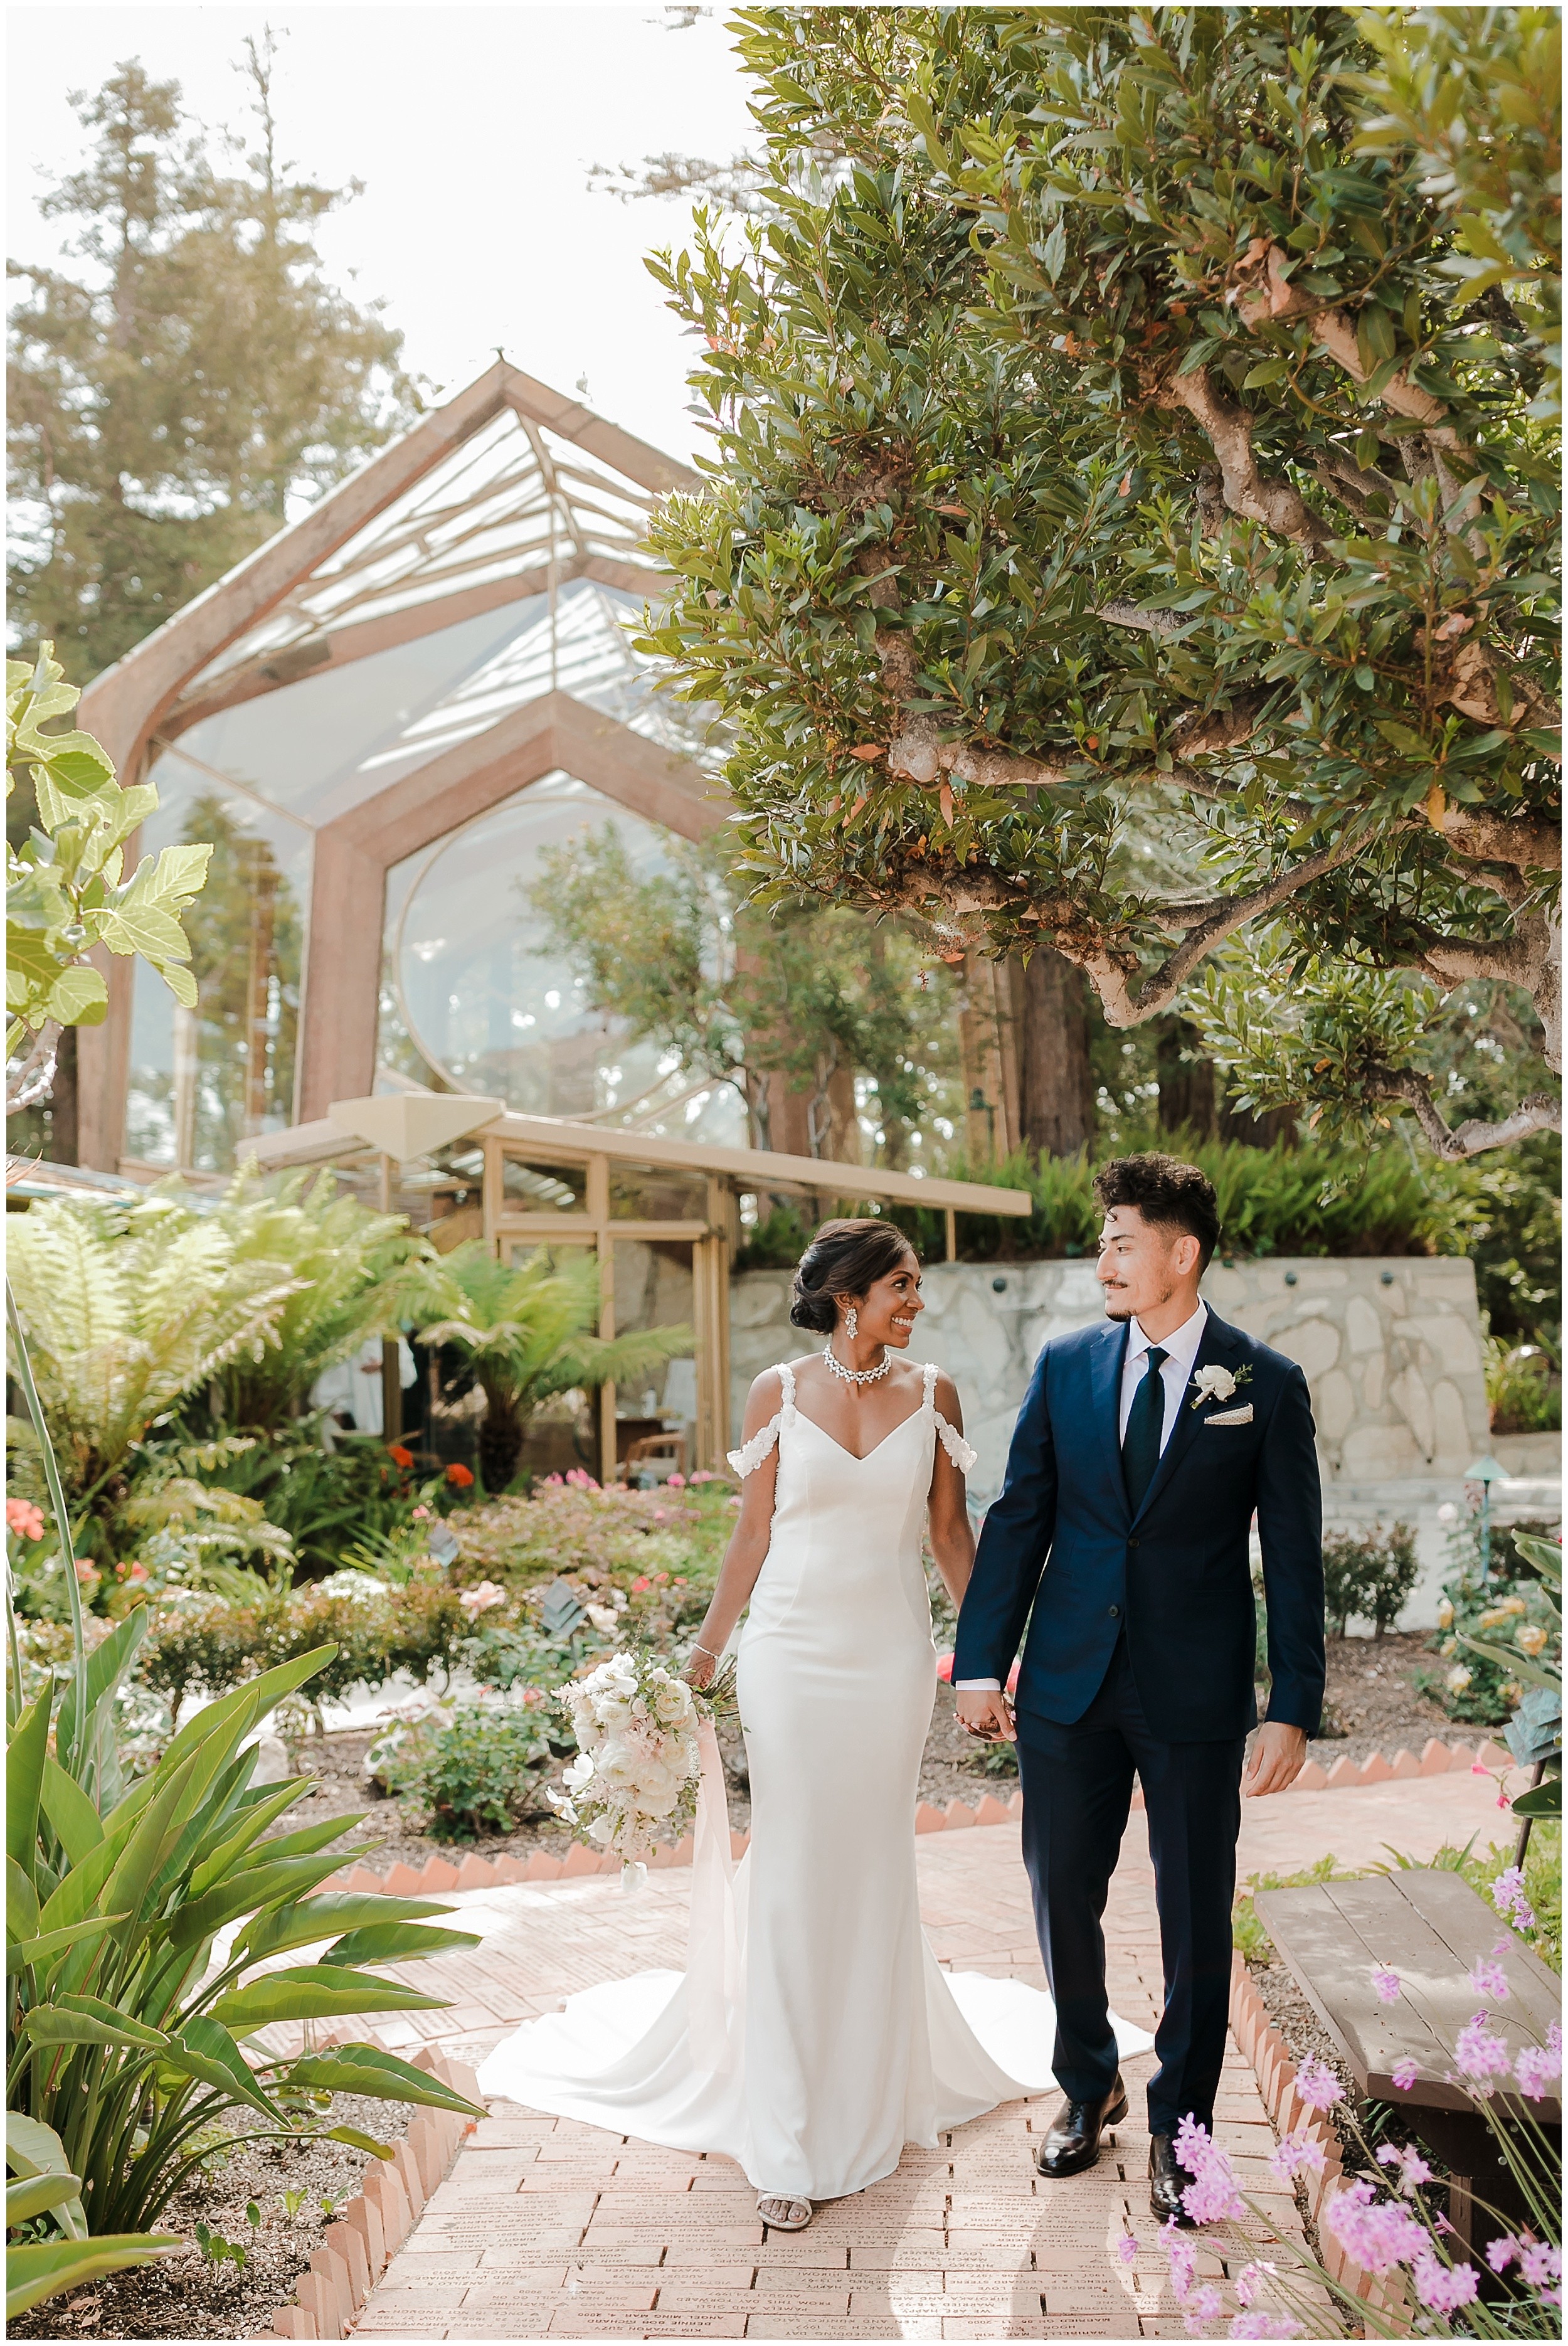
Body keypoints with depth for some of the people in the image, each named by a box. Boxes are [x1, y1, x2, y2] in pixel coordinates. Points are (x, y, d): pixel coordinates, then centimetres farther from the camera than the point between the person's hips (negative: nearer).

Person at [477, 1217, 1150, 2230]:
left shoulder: (932, 1394, 2)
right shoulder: (780, 1392, -2)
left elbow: (952, 1530, 7)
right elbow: (754, 1531, 4)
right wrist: (706, 1647, 5)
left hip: (893, 1657, 2)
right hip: (794, 1653, -1)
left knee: (875, 1872, 12)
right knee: (793, 1878, 1)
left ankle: (870, 2095, 32)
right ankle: (791, 2143, 11)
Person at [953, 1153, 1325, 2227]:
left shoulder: (1267, 1385, -5)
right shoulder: (1066, 1366, 3)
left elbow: (1295, 1561, -3)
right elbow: (1017, 1521, 4)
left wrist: (1295, 1709, -6)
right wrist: (981, 1662, 1)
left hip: (1196, 1696, -2)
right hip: (1069, 1687, 3)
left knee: (1196, 1918, 9)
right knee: (1063, 1896, 13)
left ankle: (1180, 2127, 30)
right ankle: (1089, 2087, 37)